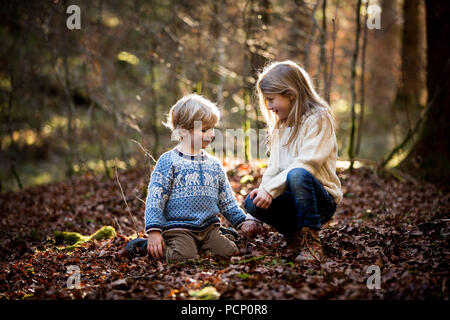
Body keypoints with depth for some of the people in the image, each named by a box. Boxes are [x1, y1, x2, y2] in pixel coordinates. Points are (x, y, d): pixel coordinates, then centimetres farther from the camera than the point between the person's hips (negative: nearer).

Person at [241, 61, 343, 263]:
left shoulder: (318, 118, -9)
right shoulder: (280, 126, 17)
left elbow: (306, 164, -21)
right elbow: (274, 167, 12)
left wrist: (270, 189, -26)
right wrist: (263, 189, -5)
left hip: (323, 199, -6)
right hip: (292, 196, 7)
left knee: (297, 175, -38)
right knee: (253, 202, -22)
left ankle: (310, 241, -24)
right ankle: (294, 233, 2)